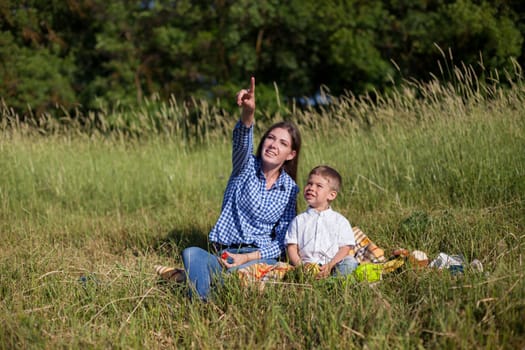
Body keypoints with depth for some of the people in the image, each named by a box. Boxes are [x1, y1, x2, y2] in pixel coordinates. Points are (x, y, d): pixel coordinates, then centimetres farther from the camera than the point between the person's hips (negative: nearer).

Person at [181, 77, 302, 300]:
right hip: (223, 252, 0)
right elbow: (242, 141, -18)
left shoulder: (290, 190, 9)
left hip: (260, 256, 0)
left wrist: (248, 257, -13)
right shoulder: (246, 166, 7)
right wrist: (248, 112, -40)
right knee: (192, 254, -34)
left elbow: (282, 241, 5)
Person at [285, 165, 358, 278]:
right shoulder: (299, 220, 17)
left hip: (333, 266, 0)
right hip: (306, 265, 0)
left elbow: (345, 248, 5)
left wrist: (329, 266, -13)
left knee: (350, 262, -31)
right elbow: (291, 247, 10)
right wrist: (300, 265, -11)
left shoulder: (340, 221, 12)